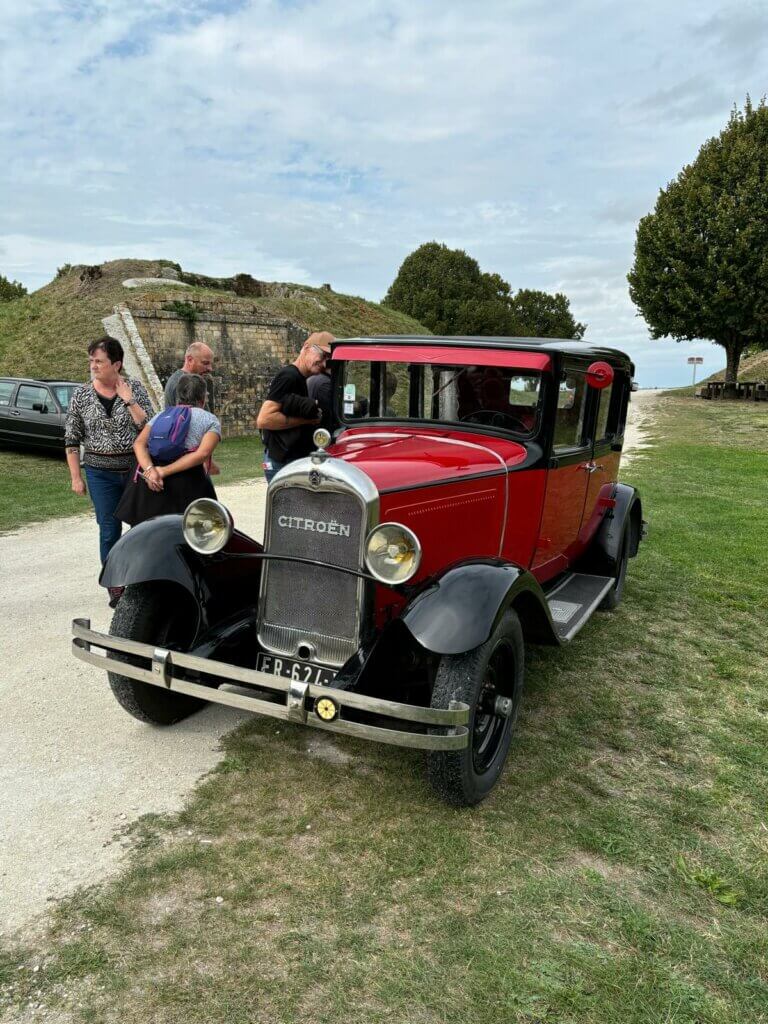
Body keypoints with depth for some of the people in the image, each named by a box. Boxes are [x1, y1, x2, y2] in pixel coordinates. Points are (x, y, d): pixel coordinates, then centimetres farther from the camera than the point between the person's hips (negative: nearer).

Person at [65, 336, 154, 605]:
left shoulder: (135, 389, -2)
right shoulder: (81, 396, 1)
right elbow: (71, 441, 4)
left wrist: (129, 401, -17)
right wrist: (76, 477, 1)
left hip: (137, 469, 0)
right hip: (101, 473, 0)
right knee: (109, 531, 2)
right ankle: (116, 589, 15)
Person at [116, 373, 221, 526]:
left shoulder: (161, 415, 23)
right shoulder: (210, 420, 13)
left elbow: (139, 443, 3)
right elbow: (203, 453, -8)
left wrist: (150, 469, -12)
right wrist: (165, 471, -12)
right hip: (186, 482, -3)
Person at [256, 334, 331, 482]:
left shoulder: (300, 379, 16)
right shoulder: (288, 376, -14)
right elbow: (263, 419, -23)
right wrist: (306, 420, -17)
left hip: (295, 460, 10)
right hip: (282, 463, -10)